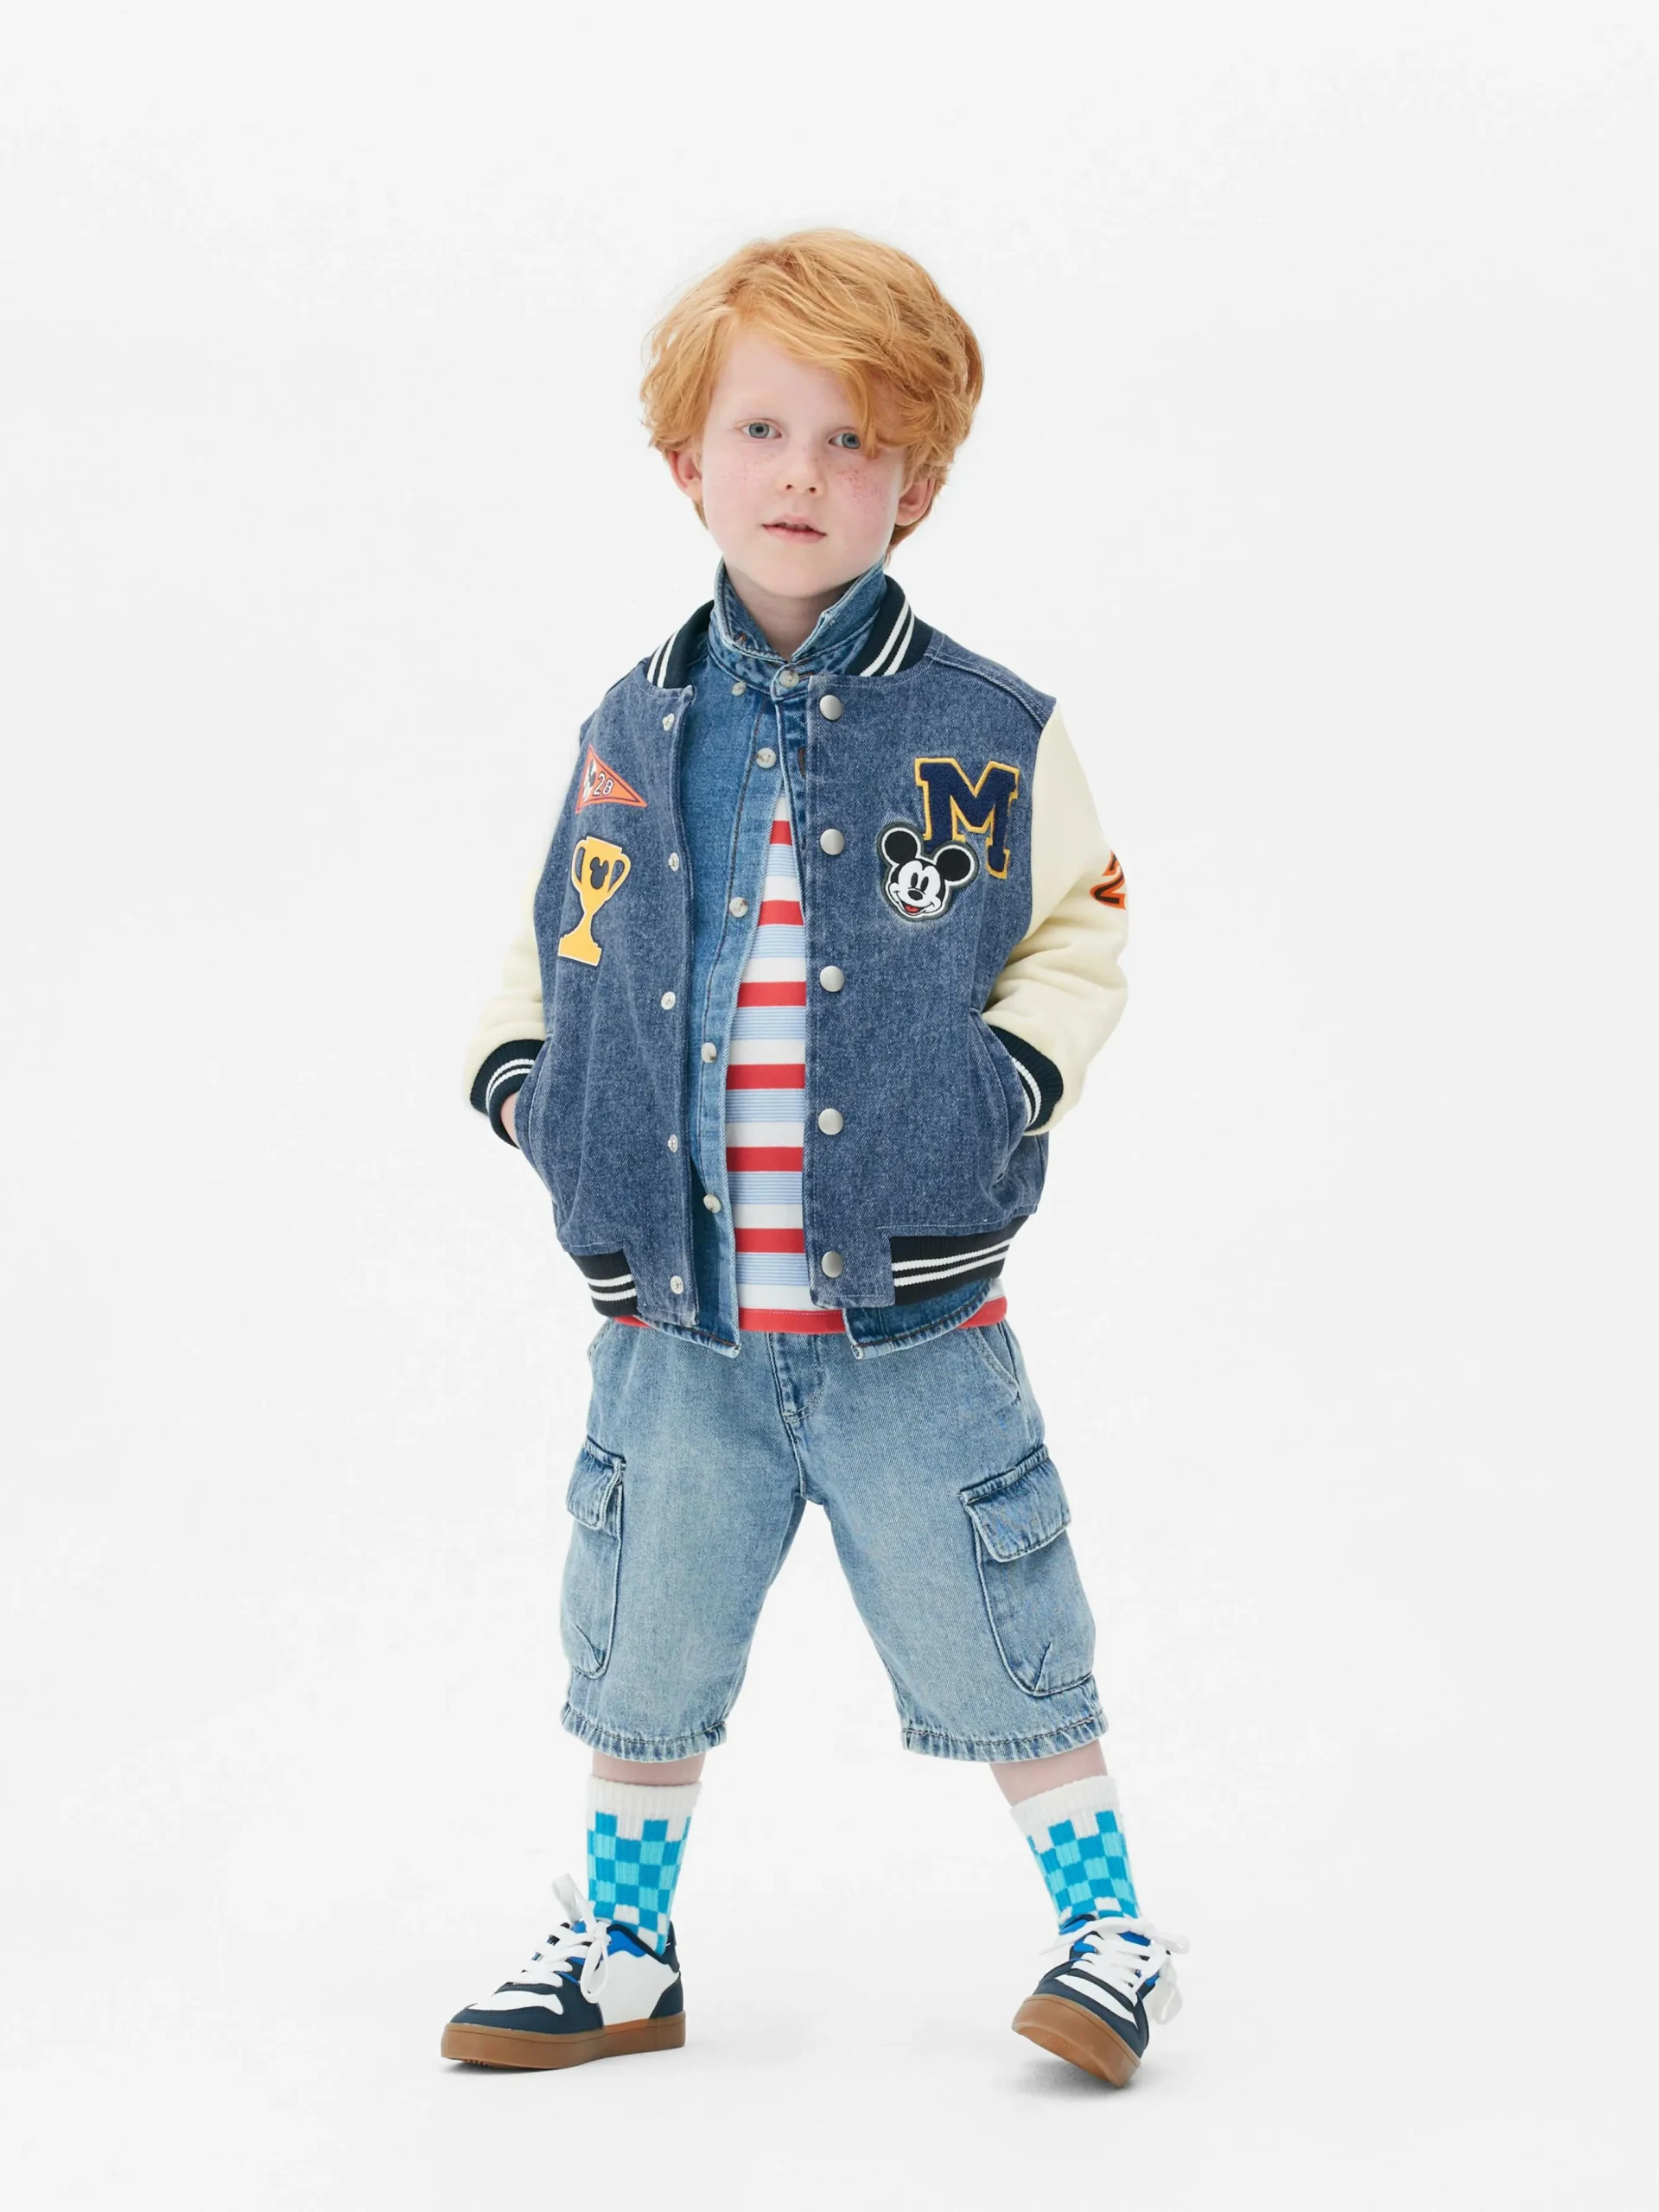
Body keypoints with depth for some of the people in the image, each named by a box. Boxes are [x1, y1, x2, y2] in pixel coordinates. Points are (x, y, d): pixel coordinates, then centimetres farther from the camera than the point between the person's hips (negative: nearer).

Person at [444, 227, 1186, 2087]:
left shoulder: (988, 738, -4)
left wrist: (1007, 1074, -11)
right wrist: (519, 1082, -1)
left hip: (912, 1324, -3)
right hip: (674, 1322, 3)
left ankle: (1109, 1930, 25)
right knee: (641, 1658, 16)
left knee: (997, 1647, 6)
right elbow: (551, 948, 16)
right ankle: (621, 1950, 34)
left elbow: (1081, 935, 5)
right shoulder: (631, 738, 4)